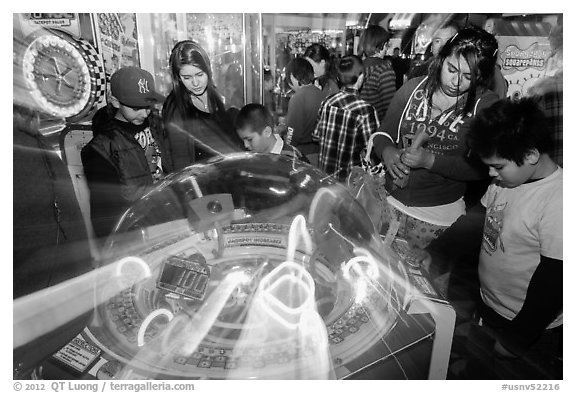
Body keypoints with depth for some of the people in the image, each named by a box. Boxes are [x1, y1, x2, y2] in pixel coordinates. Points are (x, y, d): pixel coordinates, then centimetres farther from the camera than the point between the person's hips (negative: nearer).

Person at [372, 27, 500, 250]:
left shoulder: (486, 105, -7)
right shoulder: (413, 89, -1)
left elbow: (481, 167, -12)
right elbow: (383, 133, 5)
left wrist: (430, 160, -24)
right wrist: (387, 152, -18)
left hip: (440, 214, -2)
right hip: (391, 202, 3)